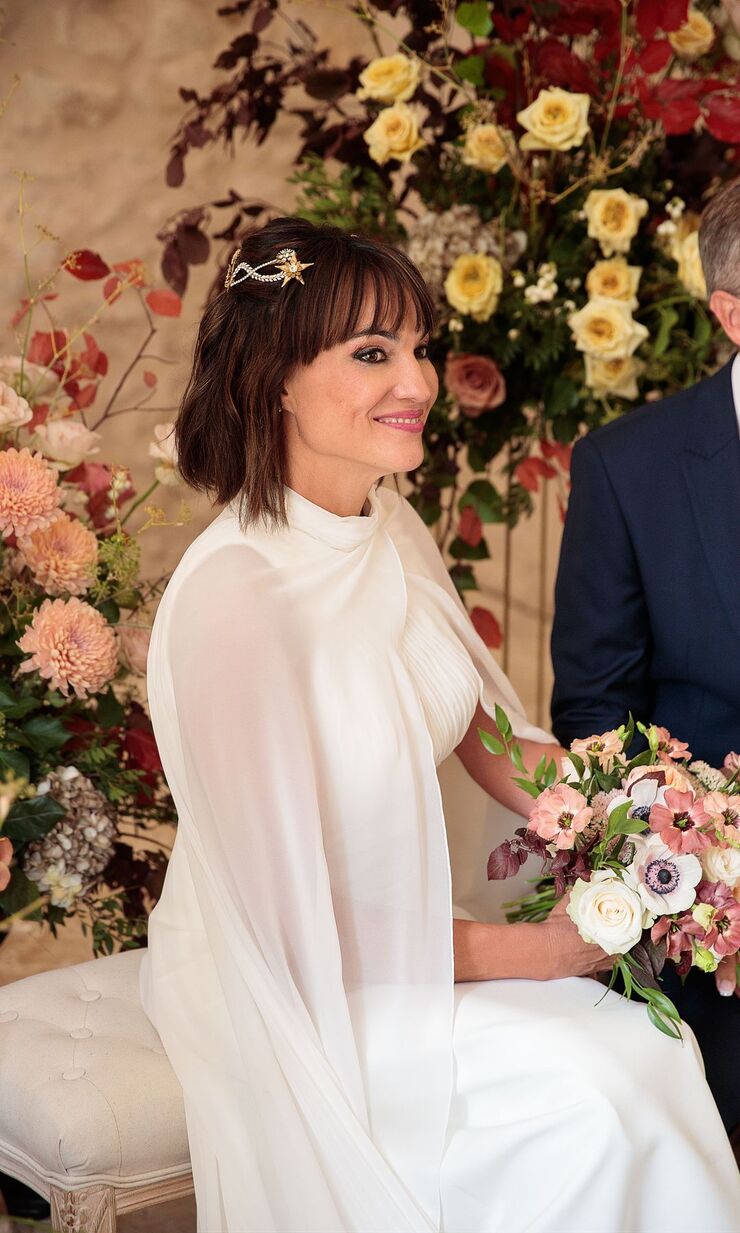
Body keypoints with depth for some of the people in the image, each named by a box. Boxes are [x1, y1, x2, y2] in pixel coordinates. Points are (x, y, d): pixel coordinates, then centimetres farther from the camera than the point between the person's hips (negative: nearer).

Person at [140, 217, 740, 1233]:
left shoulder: (394, 528, -1)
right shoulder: (233, 596, -26)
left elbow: (487, 731, 9)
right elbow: (296, 916, -21)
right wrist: (533, 951, -14)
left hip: (411, 918, 7)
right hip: (284, 991, -7)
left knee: (654, 1049, -10)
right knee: (590, 1095, -19)